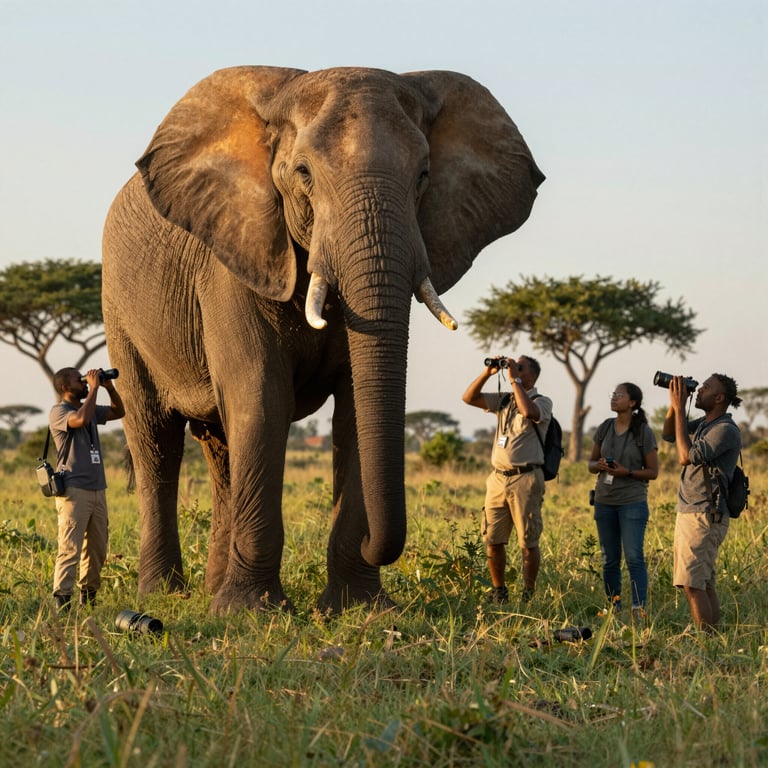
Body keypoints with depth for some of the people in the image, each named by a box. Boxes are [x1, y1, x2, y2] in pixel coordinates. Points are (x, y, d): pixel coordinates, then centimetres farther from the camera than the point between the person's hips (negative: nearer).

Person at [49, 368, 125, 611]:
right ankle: (62, 604, -18)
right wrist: (94, 388, -15)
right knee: (70, 549, -14)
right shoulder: (59, 411, -6)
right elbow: (81, 419, -26)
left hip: (97, 489, 8)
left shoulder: (90, 408, 18)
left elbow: (118, 412, 28)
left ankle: (88, 599, 20)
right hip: (74, 490, -8)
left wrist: (110, 388, 11)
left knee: (97, 549, 11)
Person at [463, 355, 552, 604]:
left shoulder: (542, 402, 0)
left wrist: (515, 379, -14)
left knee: (528, 542, -3)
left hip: (526, 478, -6)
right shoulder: (503, 399, 17)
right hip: (498, 478, 6)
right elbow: (469, 398, 11)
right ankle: (498, 592, 16)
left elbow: (528, 411, -23)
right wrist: (488, 372, 1)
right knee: (492, 540, 5)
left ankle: (528, 594, 4)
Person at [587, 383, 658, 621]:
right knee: (609, 560, 7)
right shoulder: (605, 428, 7)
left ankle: (639, 609, -14)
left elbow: (653, 472, -2)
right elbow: (591, 463, 15)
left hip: (633, 502, -5)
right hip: (605, 501, 5)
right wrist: (599, 466, -9)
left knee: (633, 557, -13)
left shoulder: (644, 432, -5)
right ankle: (613, 607, 14)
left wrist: (626, 472, -17)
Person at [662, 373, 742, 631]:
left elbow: (687, 456, -23)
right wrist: (674, 404, 7)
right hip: (689, 513, 10)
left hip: (703, 518, -10)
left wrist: (680, 409, -18)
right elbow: (669, 435, 24)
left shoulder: (725, 430, -15)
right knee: (704, 583, 8)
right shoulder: (704, 424, 14)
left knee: (692, 584, -14)